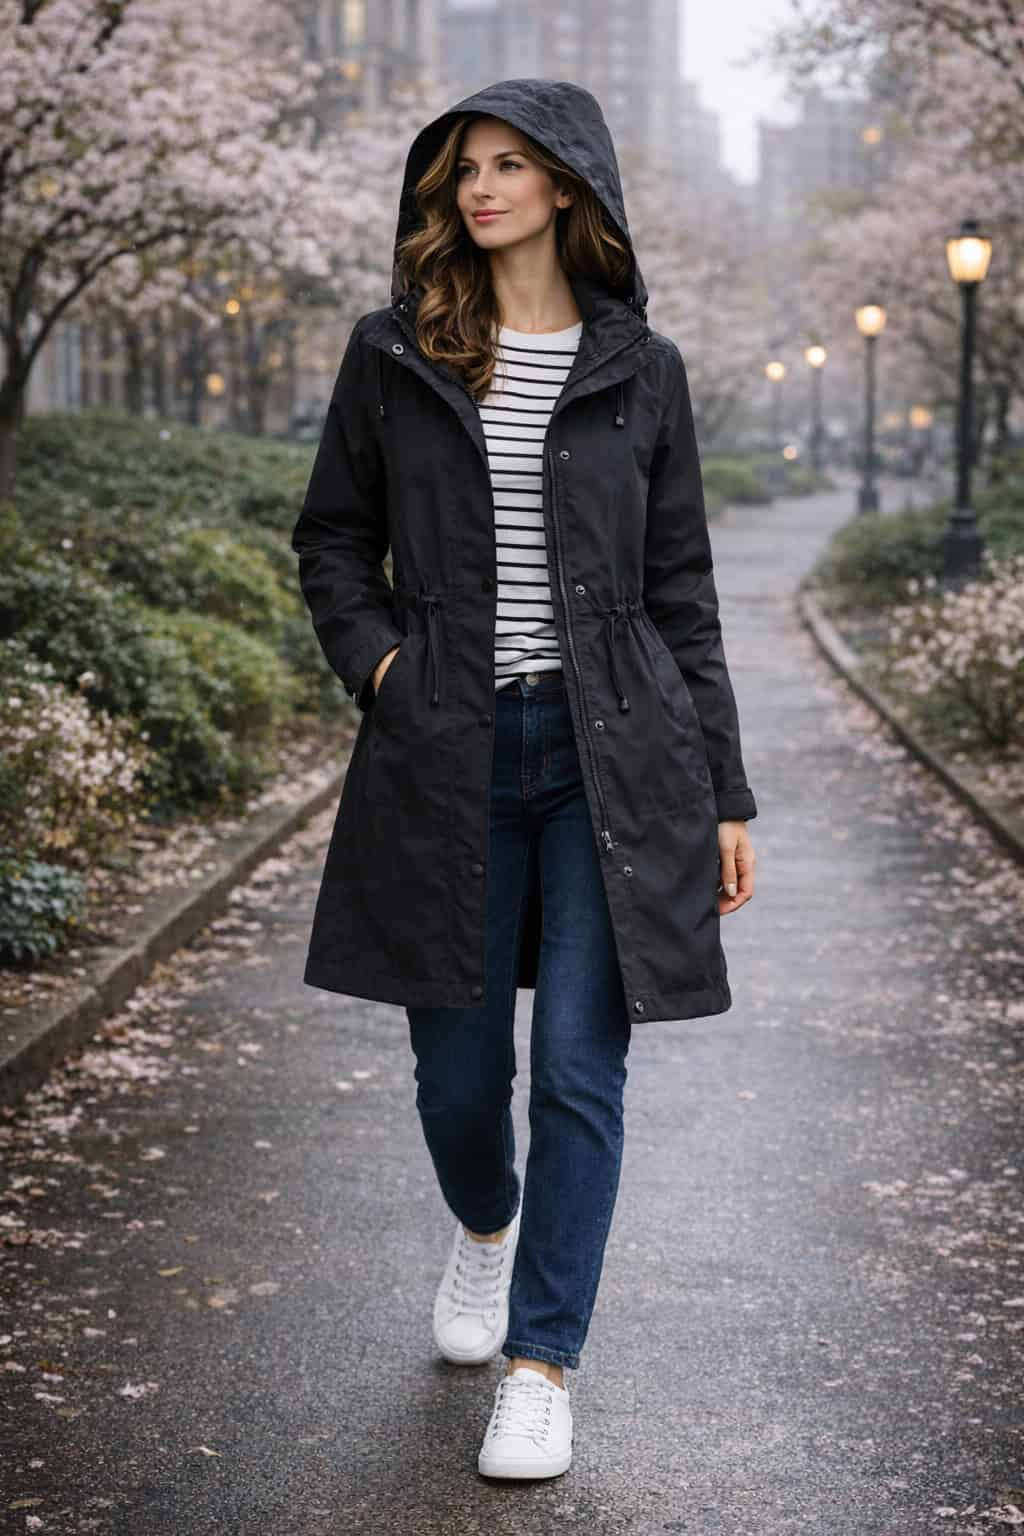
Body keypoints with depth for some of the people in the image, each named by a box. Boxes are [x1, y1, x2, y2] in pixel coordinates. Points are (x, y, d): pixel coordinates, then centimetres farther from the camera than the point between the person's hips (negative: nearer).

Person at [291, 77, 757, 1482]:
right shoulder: (392, 353, 5)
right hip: (448, 754, 1)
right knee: (458, 1064, 9)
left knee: (579, 1068, -2)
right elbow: (333, 538, 14)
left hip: (609, 754, -1)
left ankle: (542, 1366, 10)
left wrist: (725, 796, 5)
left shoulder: (639, 370, 4)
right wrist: (375, 661, -4)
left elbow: (682, 592, 7)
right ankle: (486, 1225, 43)